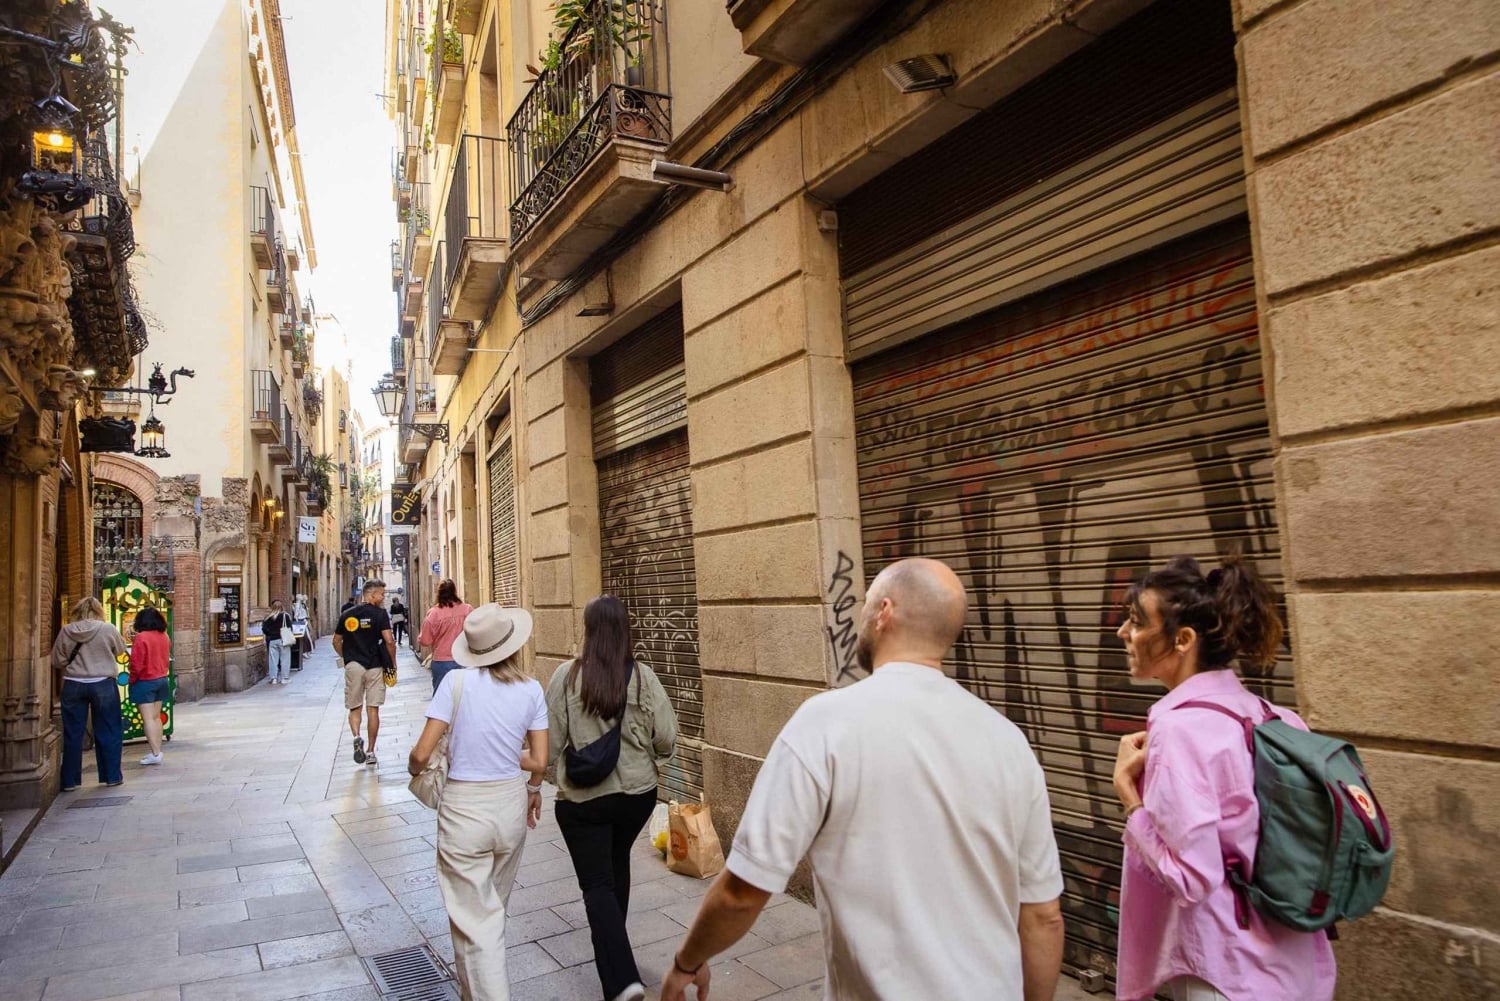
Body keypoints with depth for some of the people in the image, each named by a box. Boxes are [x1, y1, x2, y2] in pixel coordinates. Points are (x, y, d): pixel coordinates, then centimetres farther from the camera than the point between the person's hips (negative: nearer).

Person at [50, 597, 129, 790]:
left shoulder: (67, 631, -4)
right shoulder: (108, 629, -9)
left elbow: (57, 661, 2)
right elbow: (121, 650, 6)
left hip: (73, 685, 2)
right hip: (103, 684, -2)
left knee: (72, 733, 10)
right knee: (108, 731, 9)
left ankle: (69, 780, 16)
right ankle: (112, 776, 14)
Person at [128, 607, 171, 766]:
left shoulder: (141, 637, -16)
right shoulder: (165, 637, 3)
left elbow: (137, 663, -15)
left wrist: (132, 680, -2)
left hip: (145, 681, -6)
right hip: (162, 680, 7)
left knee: (148, 718, -4)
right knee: (156, 717, 14)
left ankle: (155, 753, -8)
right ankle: (157, 751, 16)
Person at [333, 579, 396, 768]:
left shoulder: (347, 615, 7)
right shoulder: (379, 614, -6)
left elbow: (336, 642, 14)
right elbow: (389, 641, -13)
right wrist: (393, 662, -1)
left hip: (353, 666, 3)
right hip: (375, 666, -3)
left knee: (355, 708, 11)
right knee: (373, 709, 5)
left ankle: (356, 737, -16)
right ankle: (370, 752, 9)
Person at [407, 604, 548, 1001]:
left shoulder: (457, 682, -13)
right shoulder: (531, 691, -5)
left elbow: (421, 754, -13)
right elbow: (539, 762, -4)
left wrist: (414, 769, 9)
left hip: (463, 809, -4)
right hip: (511, 805, 4)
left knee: (474, 918, 8)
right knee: (493, 908, 26)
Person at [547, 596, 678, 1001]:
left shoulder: (567, 676, -13)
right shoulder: (643, 676, -11)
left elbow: (551, 739, -7)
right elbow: (666, 737, -8)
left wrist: (558, 775, 12)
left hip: (582, 796, -3)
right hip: (638, 791, 3)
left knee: (597, 883, 6)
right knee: (618, 863, 27)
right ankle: (612, 942, 46)